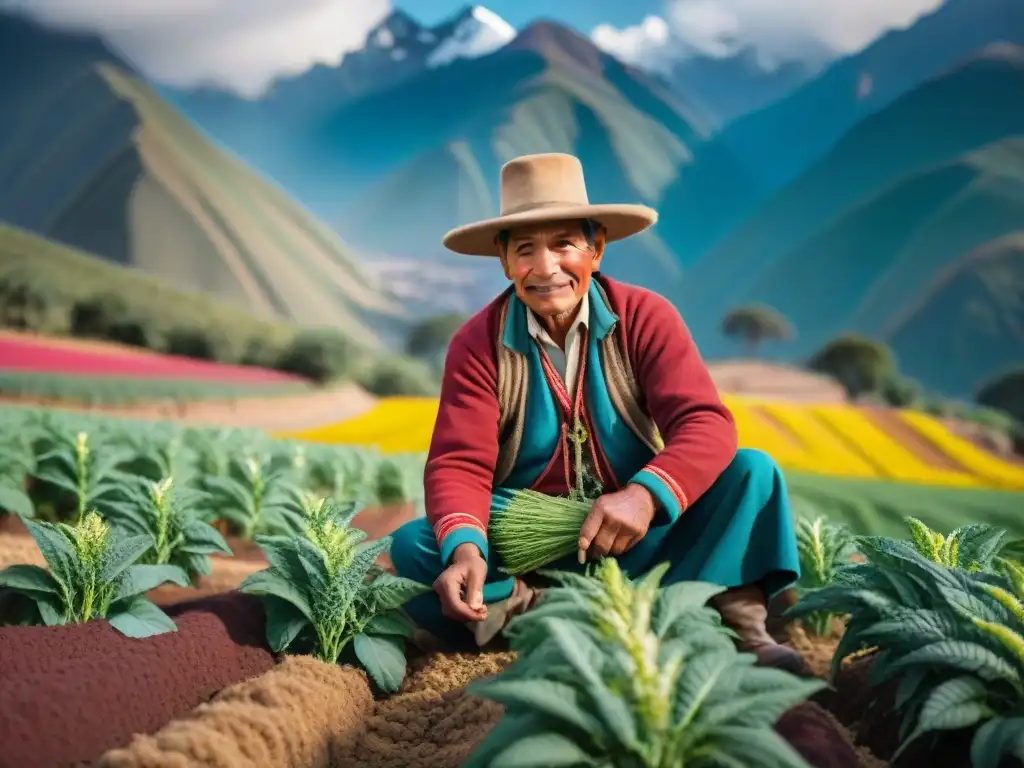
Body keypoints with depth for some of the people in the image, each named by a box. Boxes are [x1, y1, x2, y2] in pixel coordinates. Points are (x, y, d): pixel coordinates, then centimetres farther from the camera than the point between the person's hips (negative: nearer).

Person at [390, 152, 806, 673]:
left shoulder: (646, 318, -8)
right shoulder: (477, 344, -7)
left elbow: (707, 424, -19)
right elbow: (460, 463, -15)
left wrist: (646, 495, -39)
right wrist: (465, 549, -37)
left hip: (638, 538, 0)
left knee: (752, 471, -19)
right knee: (412, 545, -25)